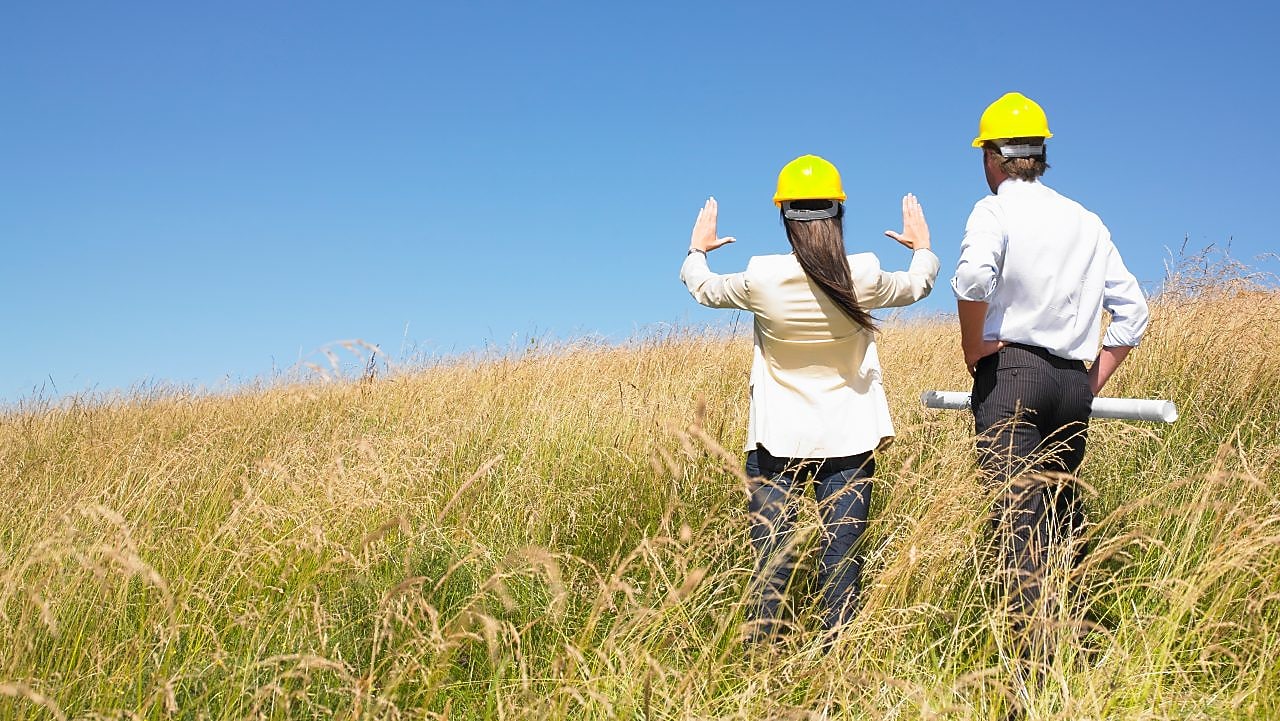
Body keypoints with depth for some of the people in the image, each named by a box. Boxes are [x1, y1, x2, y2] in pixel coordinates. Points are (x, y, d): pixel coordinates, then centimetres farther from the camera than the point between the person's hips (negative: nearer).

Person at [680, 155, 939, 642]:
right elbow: (918, 285, 14)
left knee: (770, 563, 5)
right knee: (841, 564, 6)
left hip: (776, 441, 0)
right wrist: (922, 247, 36)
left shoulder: (761, 278, -11)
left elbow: (705, 289, 10)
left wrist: (697, 250, 31)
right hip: (847, 441, 1)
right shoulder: (864, 278, -8)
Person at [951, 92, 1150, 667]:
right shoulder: (1087, 222, 17)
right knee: (1061, 520, 14)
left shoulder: (996, 210, -2)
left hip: (1011, 371, -6)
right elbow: (1132, 310, 16)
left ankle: (1034, 665, -18)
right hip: (1074, 383, 6)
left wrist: (972, 347, -10)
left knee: (1016, 520, -11)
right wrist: (1093, 383, 17)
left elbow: (974, 276, -24)